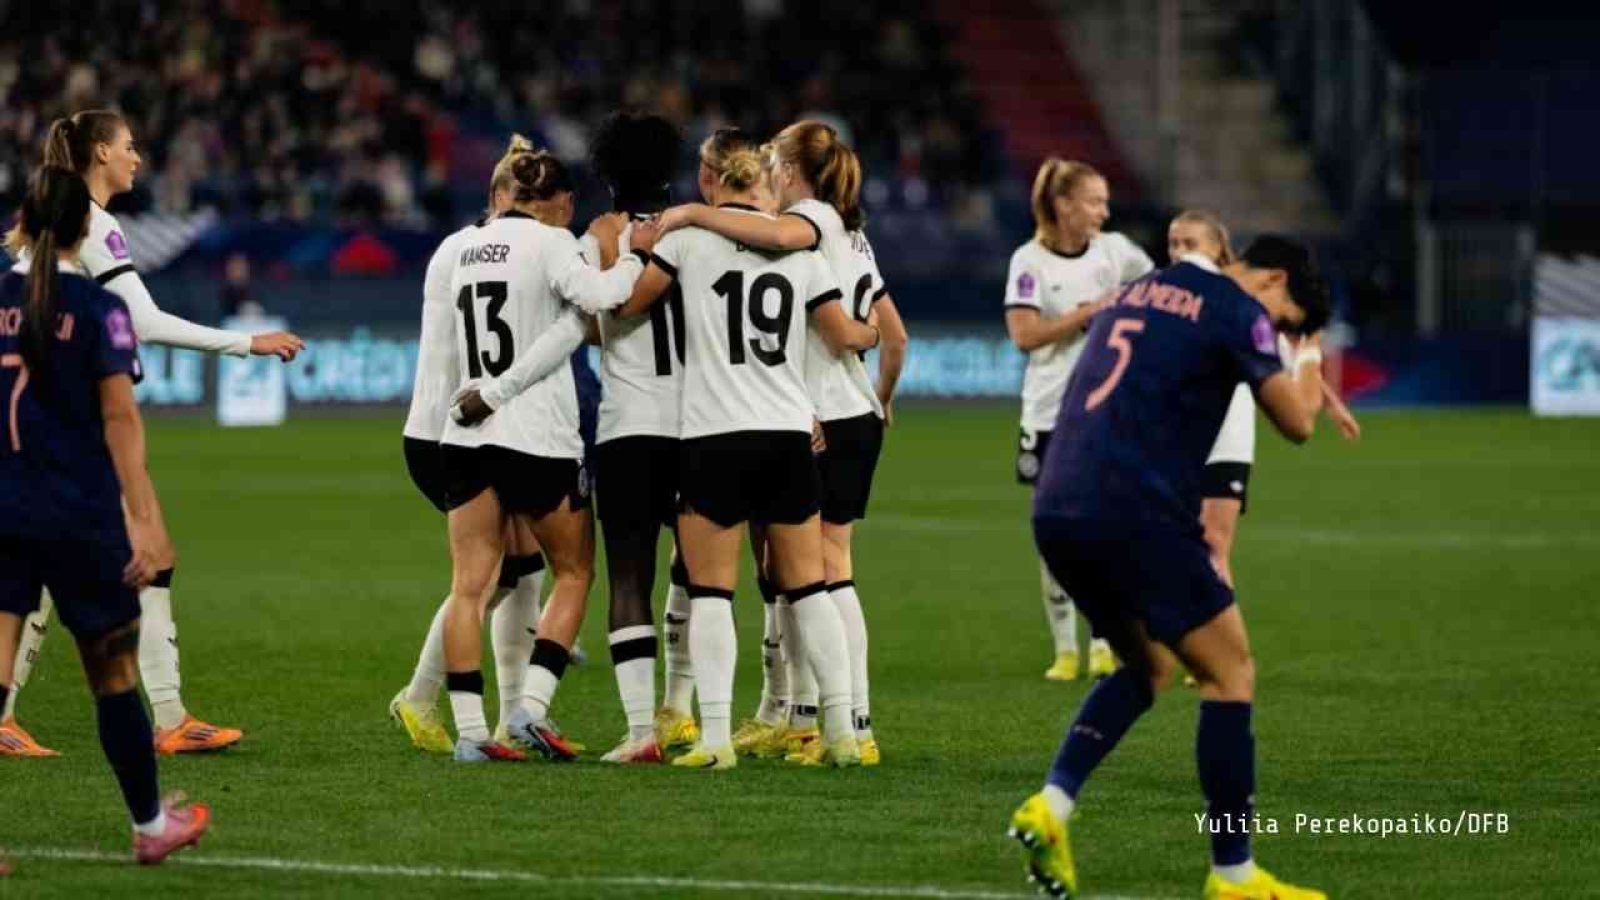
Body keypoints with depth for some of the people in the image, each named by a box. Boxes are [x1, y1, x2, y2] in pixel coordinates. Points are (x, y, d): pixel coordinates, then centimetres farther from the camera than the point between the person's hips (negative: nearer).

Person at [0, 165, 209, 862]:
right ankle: (150, 825, 26)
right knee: (113, 673, 12)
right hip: (79, 514, -2)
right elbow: (119, 419, -11)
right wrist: (145, 519, -12)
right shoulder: (99, 309, -8)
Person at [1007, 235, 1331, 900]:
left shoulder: (1135, 292, 23)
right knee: (1230, 674, 2)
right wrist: (1310, 360, 20)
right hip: (1135, 515, -8)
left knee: (1147, 667, 24)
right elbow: (1296, 422, -1)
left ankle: (1050, 806, 5)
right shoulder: (1235, 309, -1)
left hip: (1056, 513, 8)